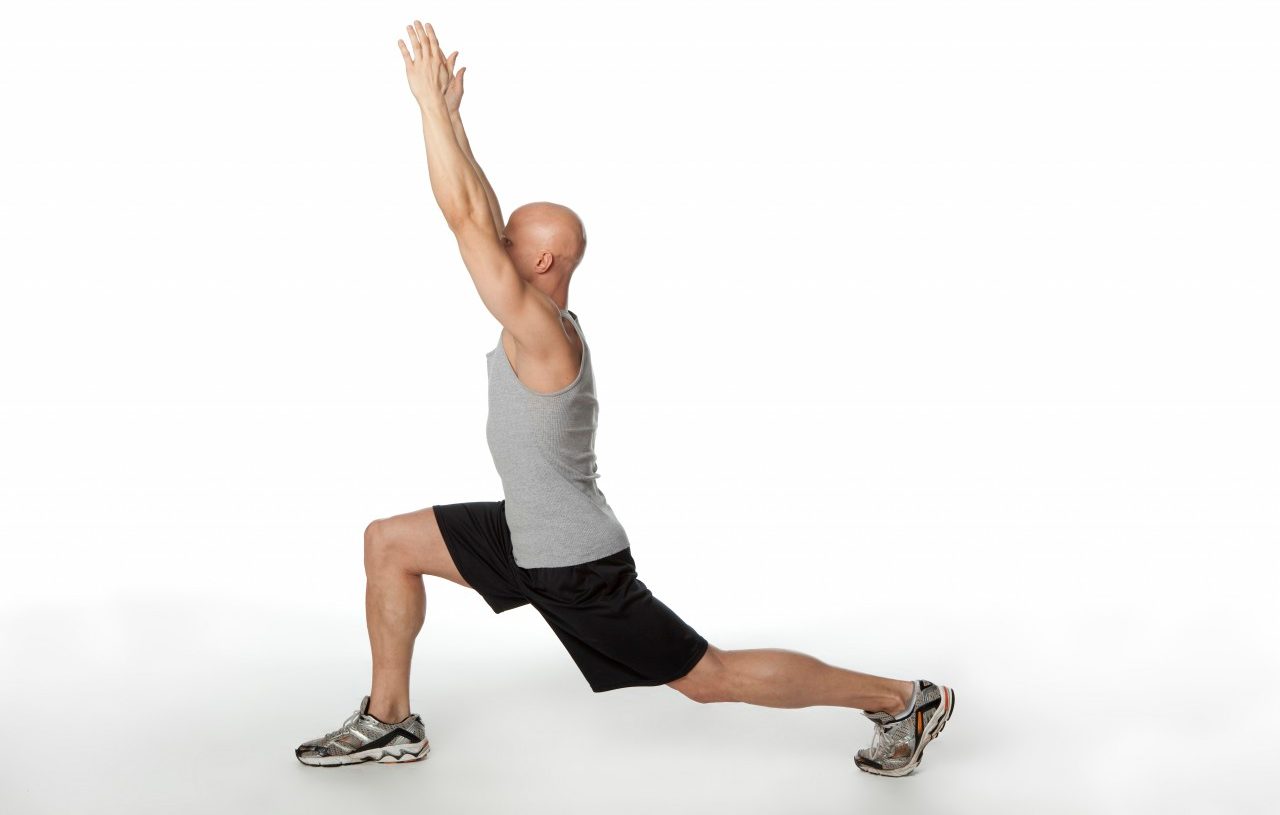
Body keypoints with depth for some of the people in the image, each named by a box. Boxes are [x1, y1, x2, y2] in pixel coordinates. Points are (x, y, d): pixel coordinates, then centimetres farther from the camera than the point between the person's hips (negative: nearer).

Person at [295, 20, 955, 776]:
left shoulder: (540, 333, -25)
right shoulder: (539, 315, 1)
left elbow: (466, 219, -29)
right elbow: (484, 219, 9)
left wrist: (430, 101, -24)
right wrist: (450, 115, 8)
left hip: (576, 567, -9)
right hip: (530, 537, 9)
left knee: (711, 676, 0)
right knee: (390, 543, 10)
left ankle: (901, 699, 11)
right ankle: (391, 721, 19)